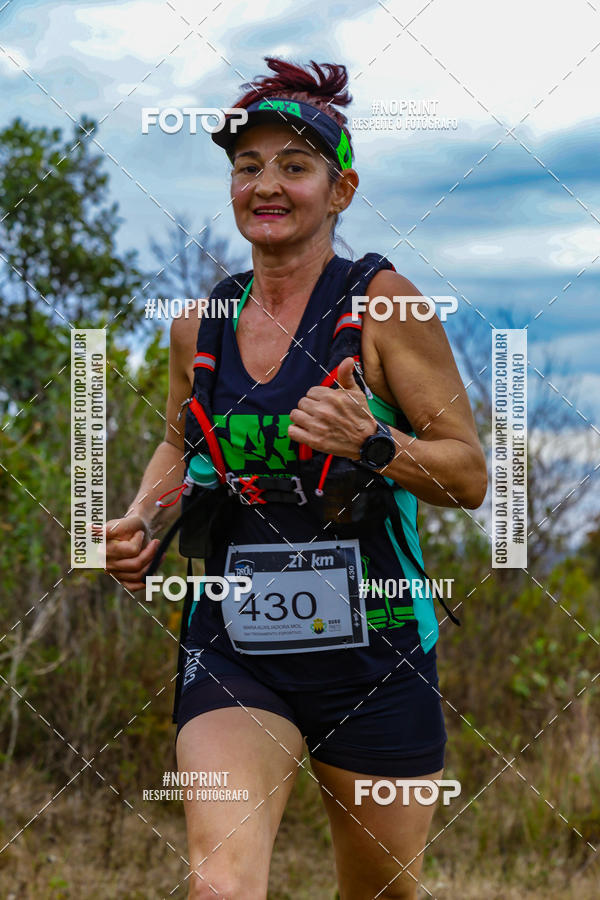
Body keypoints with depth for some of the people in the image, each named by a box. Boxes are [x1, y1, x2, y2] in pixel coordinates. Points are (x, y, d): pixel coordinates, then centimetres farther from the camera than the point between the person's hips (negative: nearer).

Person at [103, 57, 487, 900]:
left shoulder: (383, 304, -6)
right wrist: (143, 522, 6)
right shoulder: (199, 328, 6)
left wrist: (371, 443, -22)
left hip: (373, 650, -1)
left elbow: (470, 475, -5)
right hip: (234, 651, 2)